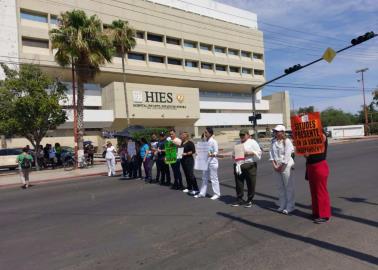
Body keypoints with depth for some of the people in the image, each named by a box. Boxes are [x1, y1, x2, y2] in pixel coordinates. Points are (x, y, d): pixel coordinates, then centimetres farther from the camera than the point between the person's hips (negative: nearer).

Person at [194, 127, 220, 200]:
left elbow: (216, 152, -13)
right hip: (206, 162, 8)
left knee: (213, 178, 1)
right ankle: (202, 193, 21)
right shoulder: (206, 141, 10)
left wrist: (211, 155, -31)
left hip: (212, 162, -8)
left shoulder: (213, 141, -11)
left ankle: (217, 194, 13)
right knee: (204, 178, 12)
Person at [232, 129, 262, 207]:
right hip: (238, 165, 5)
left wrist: (251, 153, -15)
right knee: (239, 183, 6)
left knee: (251, 184, 1)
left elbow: (259, 153, -2)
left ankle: (249, 200, 15)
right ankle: (239, 199, 18)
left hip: (249, 165, -4)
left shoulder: (253, 142, 3)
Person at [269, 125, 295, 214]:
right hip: (276, 166, 6)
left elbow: (287, 156, -16)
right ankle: (282, 205, 24)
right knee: (280, 187, 13)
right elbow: (271, 153, 3)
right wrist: (274, 165, -5)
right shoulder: (273, 141, 7)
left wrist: (281, 166, -14)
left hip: (285, 166, -6)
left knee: (289, 186, 1)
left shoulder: (287, 141, -11)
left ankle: (290, 206, 11)